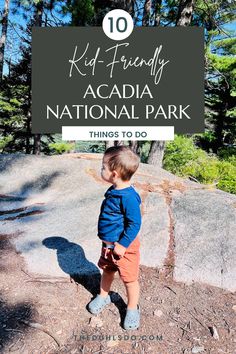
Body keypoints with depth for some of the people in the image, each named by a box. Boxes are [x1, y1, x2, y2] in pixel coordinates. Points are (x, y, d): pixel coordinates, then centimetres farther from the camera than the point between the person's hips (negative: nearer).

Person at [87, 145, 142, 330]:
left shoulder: (128, 196, -30)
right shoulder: (113, 191, 0)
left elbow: (135, 223, -26)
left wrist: (122, 245, -23)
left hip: (124, 246, -9)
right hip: (108, 244, 9)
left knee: (130, 278, 11)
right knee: (107, 270, 26)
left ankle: (133, 309, 33)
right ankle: (103, 296, 49)